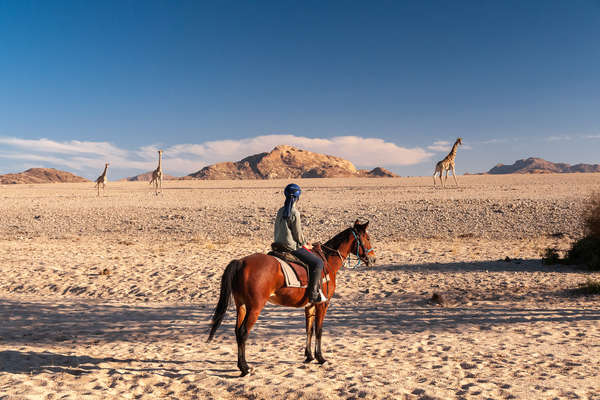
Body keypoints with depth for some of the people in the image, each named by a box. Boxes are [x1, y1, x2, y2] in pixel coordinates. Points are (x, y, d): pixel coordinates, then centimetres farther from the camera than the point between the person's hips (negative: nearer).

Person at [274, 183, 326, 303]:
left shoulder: (280, 211, 7)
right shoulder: (295, 213, -17)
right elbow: (298, 235, -15)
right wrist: (304, 244, 6)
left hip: (279, 246, 9)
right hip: (292, 247, -9)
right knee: (318, 262, -5)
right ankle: (313, 294, -8)